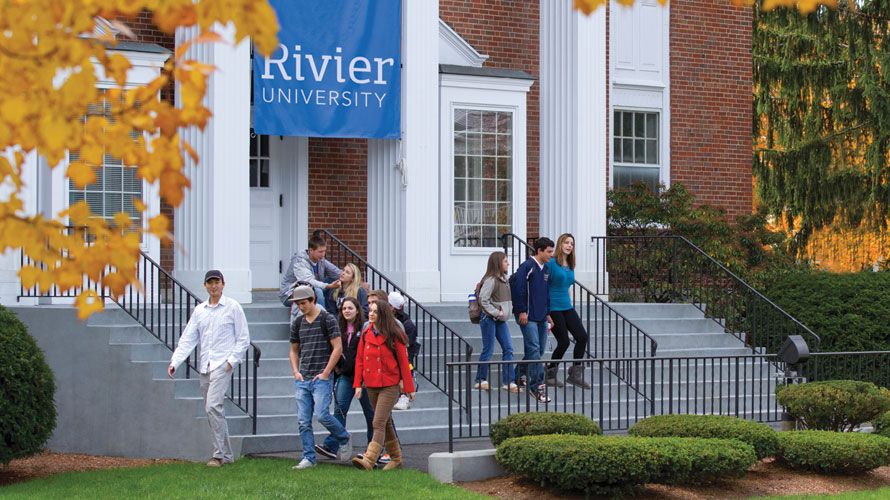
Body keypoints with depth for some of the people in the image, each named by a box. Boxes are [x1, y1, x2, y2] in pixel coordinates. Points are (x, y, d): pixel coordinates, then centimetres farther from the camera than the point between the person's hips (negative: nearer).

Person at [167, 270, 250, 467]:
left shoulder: (233, 307, 1)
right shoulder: (199, 310, 14)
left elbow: (243, 339, 1)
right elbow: (188, 339, 10)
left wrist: (232, 360, -11)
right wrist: (174, 362, -2)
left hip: (222, 365, -6)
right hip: (204, 366, 6)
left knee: (213, 407, -19)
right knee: (213, 411, 7)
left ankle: (219, 454, -16)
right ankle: (226, 455, 14)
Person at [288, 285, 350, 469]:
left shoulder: (327, 319, -4)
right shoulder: (298, 323, 14)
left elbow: (338, 348, -7)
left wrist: (325, 373, -11)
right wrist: (296, 372, 7)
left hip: (321, 378, -6)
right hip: (302, 379, 6)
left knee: (322, 415, -15)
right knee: (303, 421, 1)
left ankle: (344, 439, 11)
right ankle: (308, 458, 6)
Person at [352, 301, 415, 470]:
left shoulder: (394, 336, -7)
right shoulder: (366, 335, 7)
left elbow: (403, 362, -4)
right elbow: (359, 360, 11)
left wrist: (409, 387, -3)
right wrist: (358, 384, 3)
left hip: (390, 386, -6)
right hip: (372, 386, 6)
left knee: (379, 423, -15)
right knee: (386, 423, 15)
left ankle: (369, 460, -25)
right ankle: (396, 458, 27)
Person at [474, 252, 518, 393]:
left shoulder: (504, 279, 11)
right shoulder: (491, 280, -16)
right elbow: (483, 300, -21)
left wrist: (508, 309, 7)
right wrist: (496, 312, -18)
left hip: (500, 320, 9)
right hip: (489, 319, -9)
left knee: (508, 349, 4)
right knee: (488, 350, -2)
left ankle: (507, 381, 6)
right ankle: (480, 380, 9)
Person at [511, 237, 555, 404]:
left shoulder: (546, 269, 15)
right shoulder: (527, 267, -11)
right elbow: (518, 288, -16)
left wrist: (547, 312, 21)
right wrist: (522, 311, -17)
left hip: (541, 317, 9)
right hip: (528, 317, -9)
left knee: (539, 349, 11)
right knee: (533, 349, -13)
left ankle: (520, 375, 27)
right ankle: (537, 385, -17)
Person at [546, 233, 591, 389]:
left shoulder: (570, 266, 12)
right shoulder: (551, 263, -10)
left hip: (567, 306, 7)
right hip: (553, 308, -7)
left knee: (582, 336, -4)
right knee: (563, 342, -6)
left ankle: (575, 374, 5)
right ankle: (550, 374, 13)